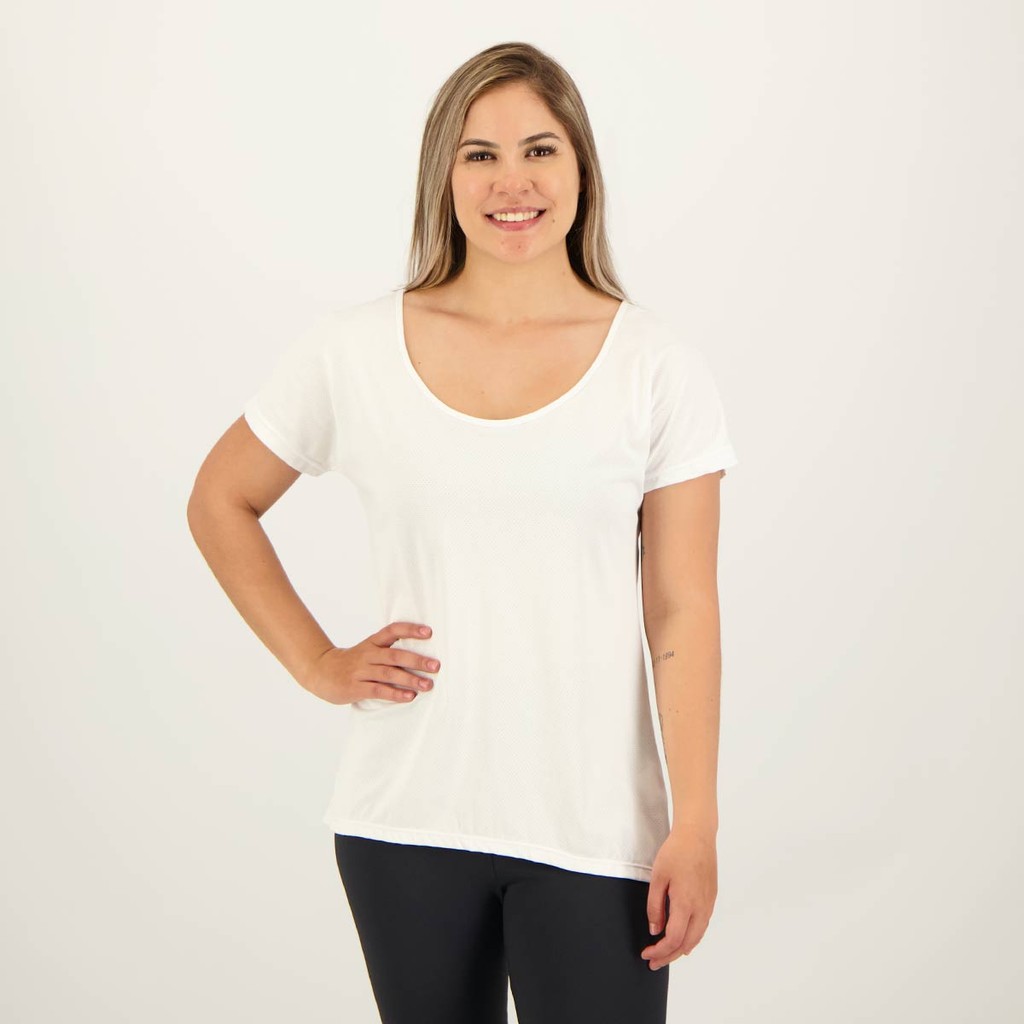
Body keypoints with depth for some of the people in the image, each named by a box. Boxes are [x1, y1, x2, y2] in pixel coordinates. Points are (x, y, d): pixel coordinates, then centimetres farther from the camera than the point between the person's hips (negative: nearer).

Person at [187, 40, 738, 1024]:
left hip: (593, 825, -1)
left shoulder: (656, 363, -2)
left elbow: (682, 610, -2)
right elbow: (219, 504, 13)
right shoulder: (356, 349, 0)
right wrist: (318, 665, 4)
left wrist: (696, 827, -6)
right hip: (408, 820, 1)